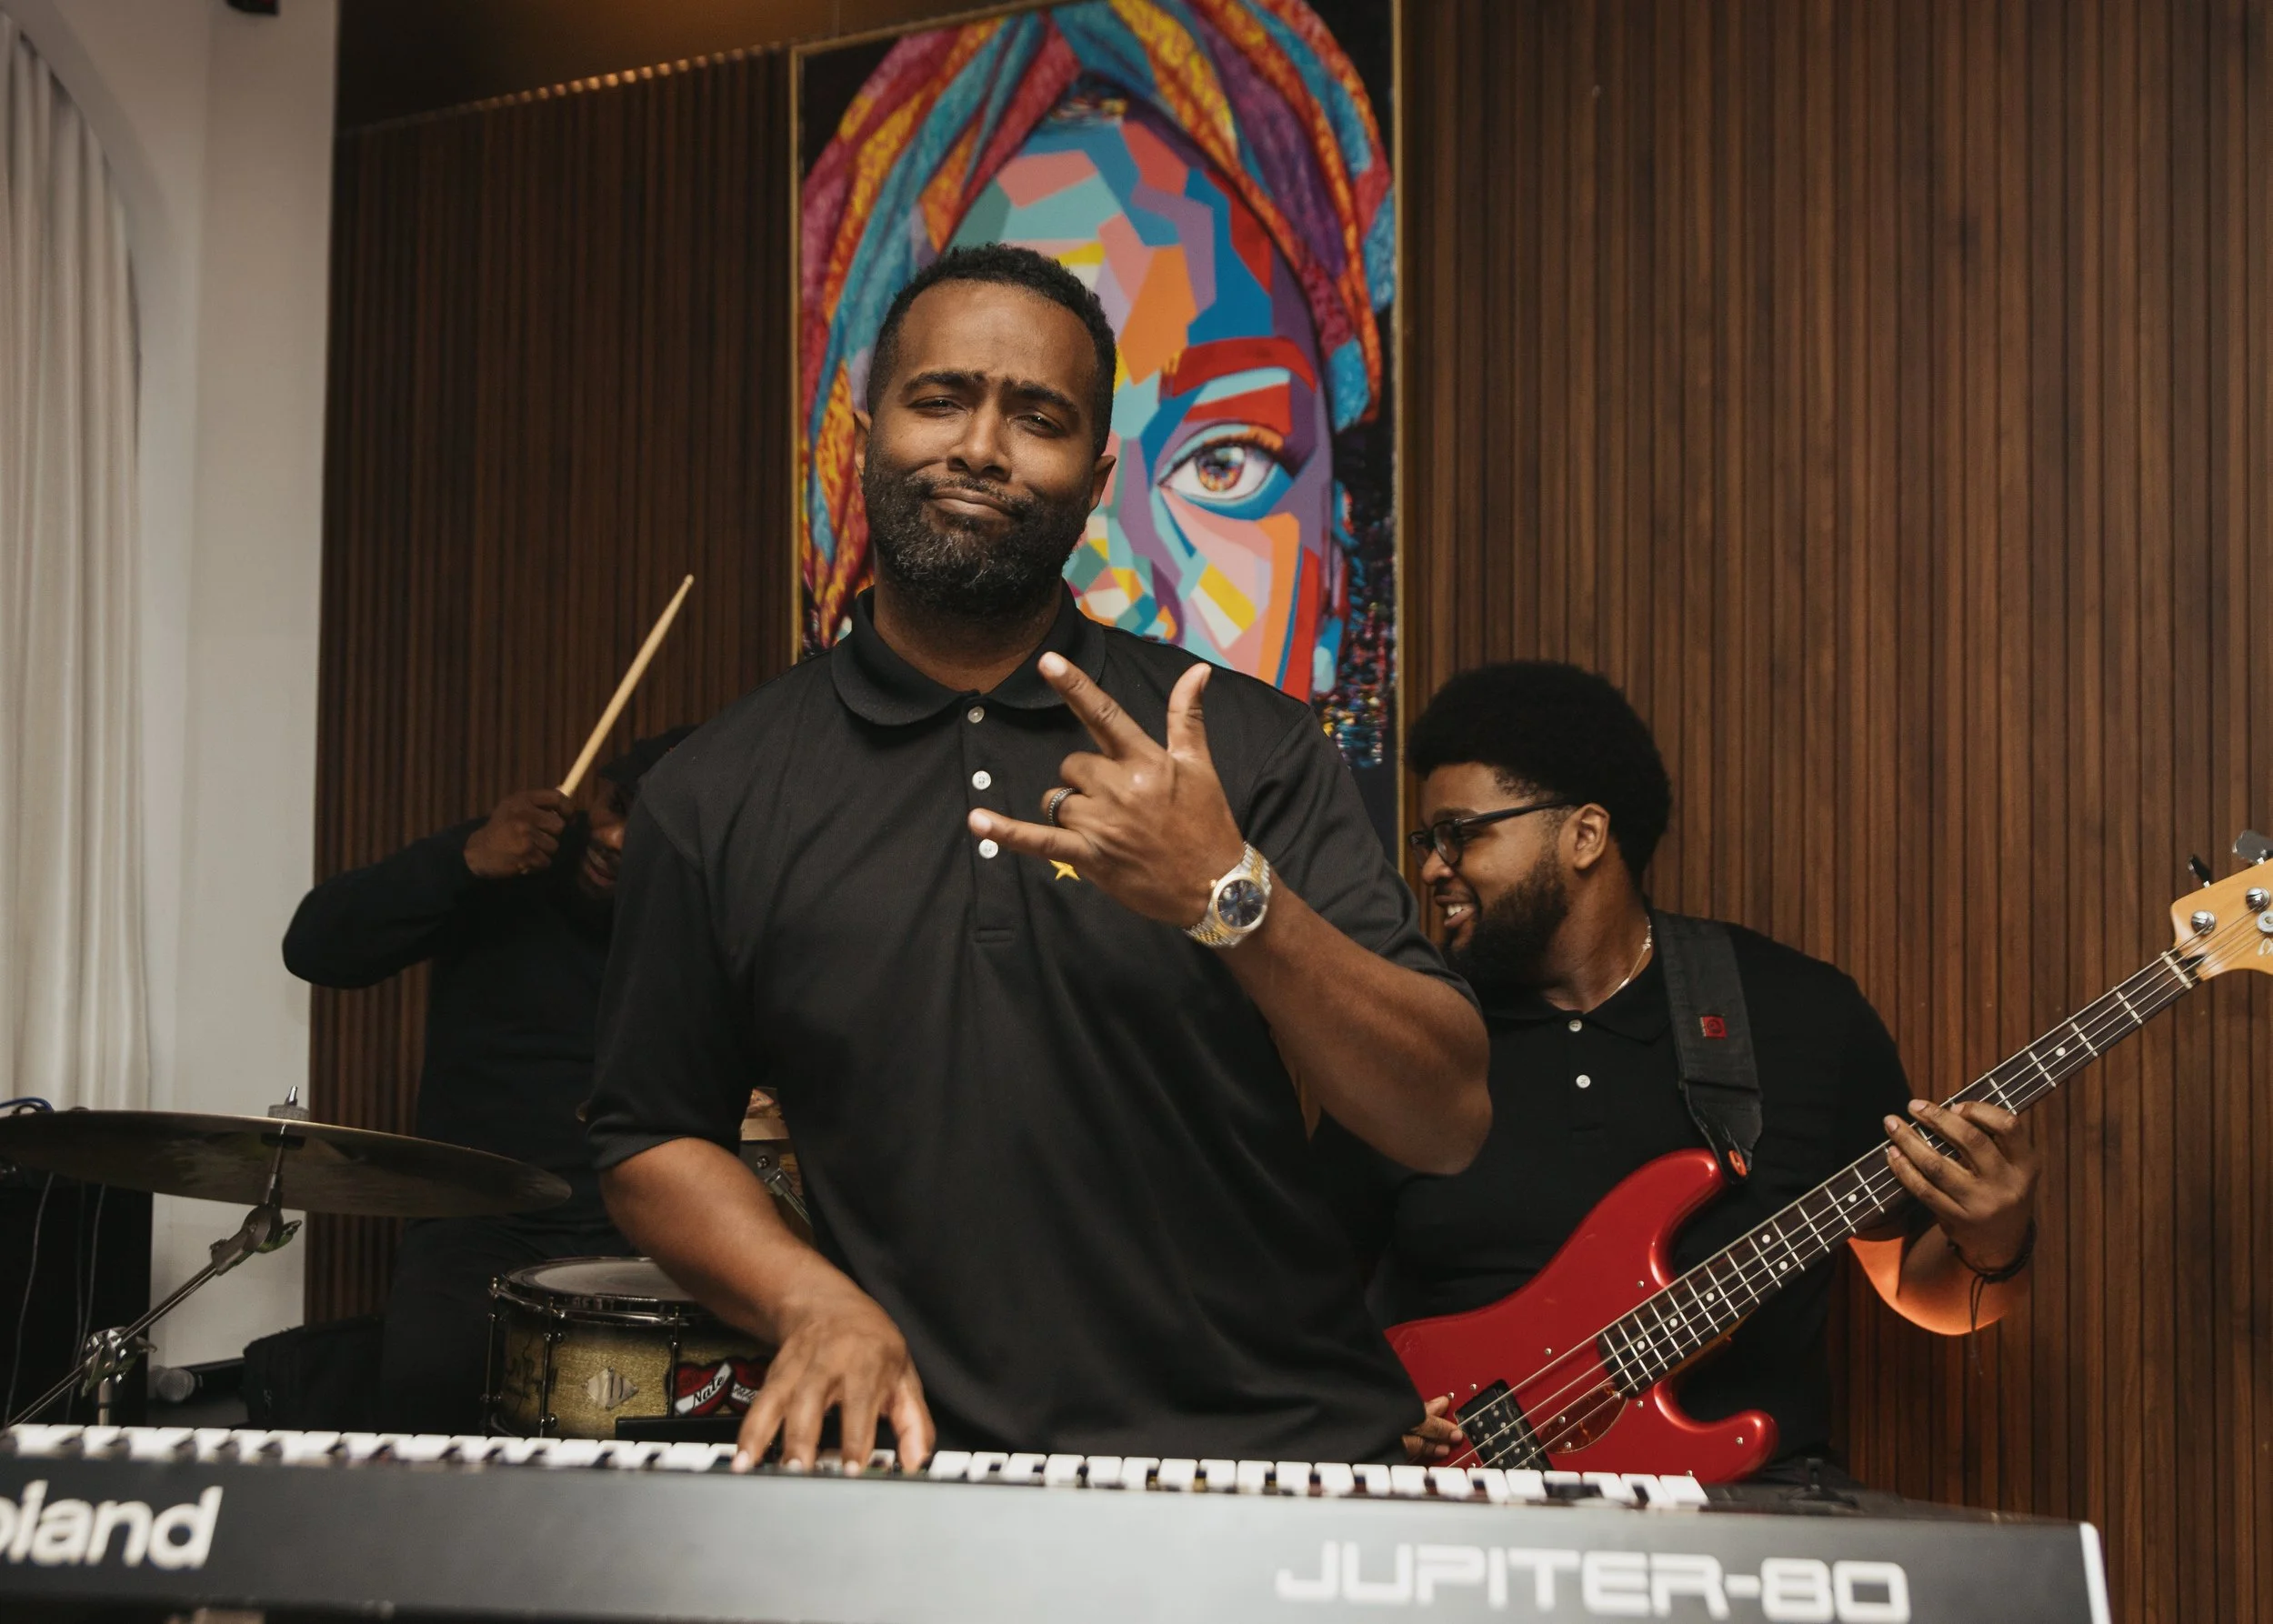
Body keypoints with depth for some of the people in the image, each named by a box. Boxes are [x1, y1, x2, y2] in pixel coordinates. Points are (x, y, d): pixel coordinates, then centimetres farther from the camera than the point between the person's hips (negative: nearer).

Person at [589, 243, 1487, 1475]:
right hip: (936, 1464, 1)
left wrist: (1232, 897, -16)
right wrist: (814, 1304, -3)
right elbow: (651, 1139, 15)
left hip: (1278, 1454, 0)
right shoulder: (717, 797, 6)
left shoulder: (1249, 747, 4)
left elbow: (1445, 1127, -2)